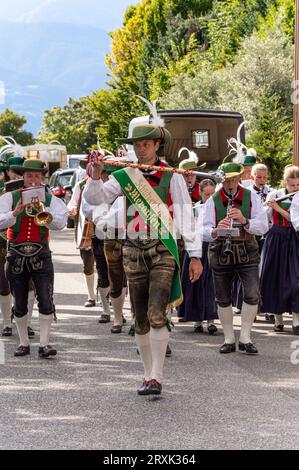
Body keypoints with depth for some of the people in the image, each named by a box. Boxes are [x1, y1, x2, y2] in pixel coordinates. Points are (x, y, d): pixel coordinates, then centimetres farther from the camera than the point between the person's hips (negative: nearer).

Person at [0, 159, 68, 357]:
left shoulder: (50, 200, 4)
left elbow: (59, 223, -11)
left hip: (41, 255, -1)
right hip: (16, 255, 1)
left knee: (46, 300, -10)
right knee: (19, 303, 8)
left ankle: (45, 343, -5)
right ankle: (24, 343, 19)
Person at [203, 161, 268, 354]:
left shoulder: (251, 197, 3)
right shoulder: (213, 201, 2)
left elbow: (263, 226, -4)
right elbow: (205, 231, -4)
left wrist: (244, 221, -22)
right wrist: (216, 231, -27)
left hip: (247, 252, -1)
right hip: (220, 253, 1)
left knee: (252, 295, -12)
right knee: (223, 299, 5)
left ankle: (245, 338, 0)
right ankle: (229, 339, 17)